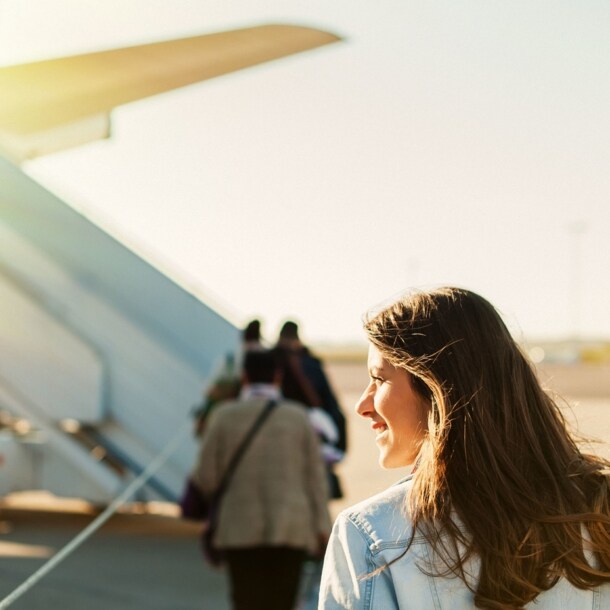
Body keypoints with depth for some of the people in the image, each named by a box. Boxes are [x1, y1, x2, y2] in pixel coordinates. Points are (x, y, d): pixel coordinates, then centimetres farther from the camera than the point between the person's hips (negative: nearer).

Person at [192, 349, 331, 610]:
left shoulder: (224, 415, -1)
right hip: (291, 529, 1)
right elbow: (315, 476, 2)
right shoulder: (298, 416, 3)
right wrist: (322, 527, 5)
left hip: (241, 529, -1)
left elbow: (205, 478, -1)